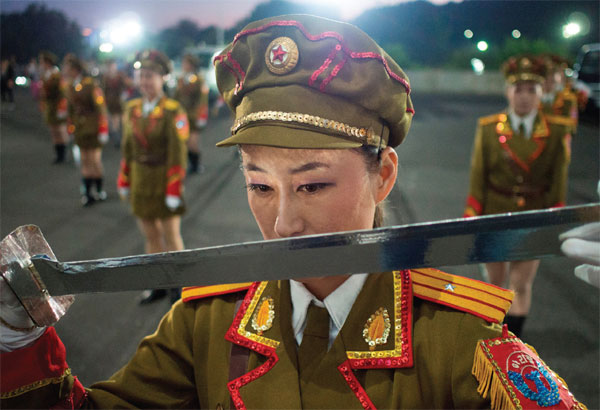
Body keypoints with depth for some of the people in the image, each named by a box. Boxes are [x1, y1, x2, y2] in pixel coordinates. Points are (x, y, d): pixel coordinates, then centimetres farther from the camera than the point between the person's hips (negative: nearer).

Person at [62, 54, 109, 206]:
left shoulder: (90, 84, -15)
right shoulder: (71, 86, 6)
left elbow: (100, 107, -14)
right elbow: (71, 107, 14)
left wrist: (103, 129, -15)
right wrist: (71, 126, 13)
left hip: (92, 128, -6)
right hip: (80, 128, 6)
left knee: (95, 160, 1)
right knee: (85, 160, 9)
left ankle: (99, 191, 18)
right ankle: (88, 192, 17)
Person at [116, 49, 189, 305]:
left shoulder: (173, 111, -12)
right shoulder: (132, 109, 6)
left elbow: (177, 153, -15)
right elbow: (127, 148, 10)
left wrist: (175, 191, -16)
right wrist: (124, 182, 9)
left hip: (164, 183, -5)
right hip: (140, 182, 5)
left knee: (171, 237, 6)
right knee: (150, 236, 13)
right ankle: (158, 286, 27)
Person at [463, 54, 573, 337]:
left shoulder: (557, 131, -6)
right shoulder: (488, 128, -6)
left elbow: (559, 181, -1)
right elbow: (477, 178, -3)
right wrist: (472, 220, -4)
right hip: (494, 216, 1)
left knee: (522, 285, 4)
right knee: (495, 280, 16)